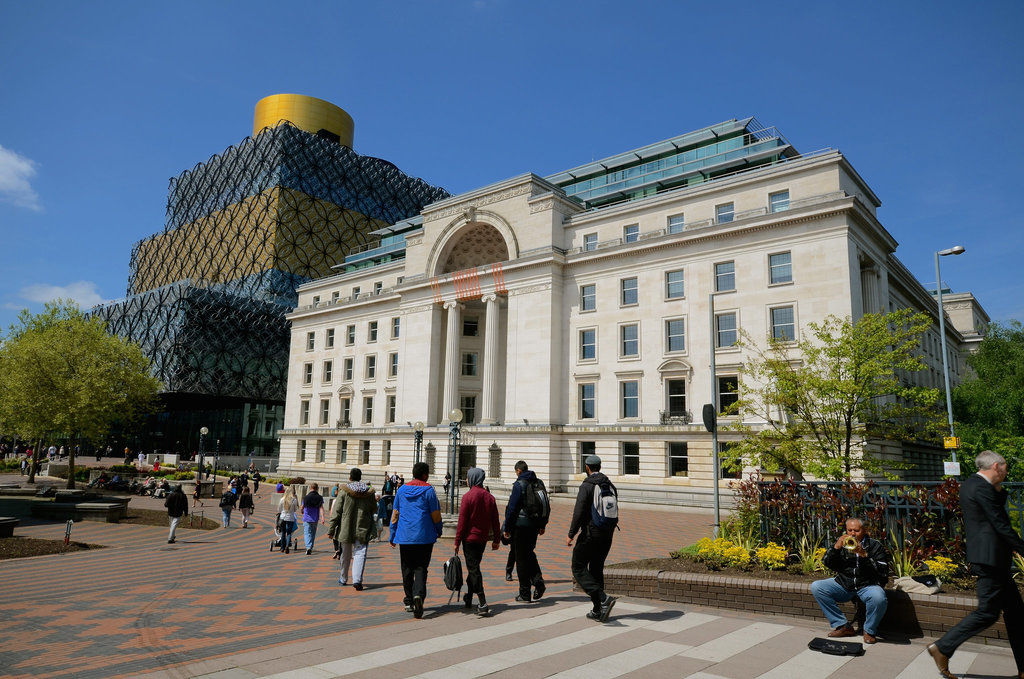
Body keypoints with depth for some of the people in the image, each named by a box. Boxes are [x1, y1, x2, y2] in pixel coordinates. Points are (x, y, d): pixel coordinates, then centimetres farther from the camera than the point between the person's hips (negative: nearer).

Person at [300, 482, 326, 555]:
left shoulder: (306, 497, -2)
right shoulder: (319, 498, -3)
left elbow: (302, 507, 11)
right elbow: (321, 508, -12)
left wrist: (302, 511, 33)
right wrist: (323, 517, -17)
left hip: (306, 519, -1)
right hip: (315, 519, 1)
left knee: (307, 533, -1)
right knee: (313, 534, 15)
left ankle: (308, 547, -21)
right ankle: (311, 548, 21)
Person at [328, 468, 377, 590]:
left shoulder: (344, 491, -7)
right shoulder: (369, 492, 0)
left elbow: (336, 512, -6)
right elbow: (374, 510, 9)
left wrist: (331, 529, -2)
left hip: (346, 529, 0)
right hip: (362, 529, 0)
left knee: (346, 555, 15)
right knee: (360, 553, -2)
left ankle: (343, 579, 32)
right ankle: (357, 579, -19)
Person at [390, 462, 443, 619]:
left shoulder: (401, 489, 8)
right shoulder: (428, 490, -4)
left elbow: (395, 514, 9)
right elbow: (435, 515, -4)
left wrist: (392, 536, 16)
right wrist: (439, 531, 12)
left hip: (404, 536, 3)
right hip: (424, 536, -3)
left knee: (407, 570, 13)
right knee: (420, 568, 0)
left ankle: (409, 602, 19)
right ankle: (418, 595, -22)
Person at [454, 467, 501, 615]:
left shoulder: (468, 496, -13)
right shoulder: (489, 497, 4)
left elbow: (462, 521, -13)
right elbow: (495, 521, 6)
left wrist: (457, 541, -7)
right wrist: (496, 539, 14)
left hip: (470, 538, -6)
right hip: (483, 539, 6)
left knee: (473, 569, -4)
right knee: (473, 567, 20)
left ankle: (482, 604, -11)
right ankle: (468, 598, 30)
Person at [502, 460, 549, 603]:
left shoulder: (519, 485, -12)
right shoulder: (539, 483, 8)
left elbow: (512, 508, -13)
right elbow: (546, 505, 15)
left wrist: (506, 528, -5)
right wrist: (542, 525, 24)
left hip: (521, 526, -6)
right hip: (535, 525, 6)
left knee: (521, 558, 2)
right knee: (529, 553, 22)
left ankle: (524, 594, 7)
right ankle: (538, 580, 3)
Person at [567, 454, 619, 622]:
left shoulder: (587, 486, -13)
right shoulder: (611, 486, 9)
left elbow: (579, 512, -17)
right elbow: (614, 513, 13)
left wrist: (571, 534, -11)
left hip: (590, 534, -7)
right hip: (607, 536, 7)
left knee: (579, 569, 2)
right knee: (597, 569, 16)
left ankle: (603, 598, -15)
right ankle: (598, 610, 17)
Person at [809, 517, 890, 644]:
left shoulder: (875, 546, 0)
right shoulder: (843, 542, 7)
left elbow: (882, 572, -12)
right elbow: (826, 563, 1)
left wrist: (864, 555, -24)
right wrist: (836, 547, -15)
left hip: (867, 585, -3)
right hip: (843, 584, 3)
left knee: (878, 597, -37)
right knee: (816, 587, -17)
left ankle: (869, 630, -6)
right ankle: (843, 626, -7)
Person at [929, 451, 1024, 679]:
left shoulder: (969, 484, 15)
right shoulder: (982, 488, -17)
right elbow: (1001, 525, -17)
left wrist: (999, 489, 14)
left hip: (992, 558, 11)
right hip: (990, 556, -11)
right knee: (987, 612, -5)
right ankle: (942, 648, -1)